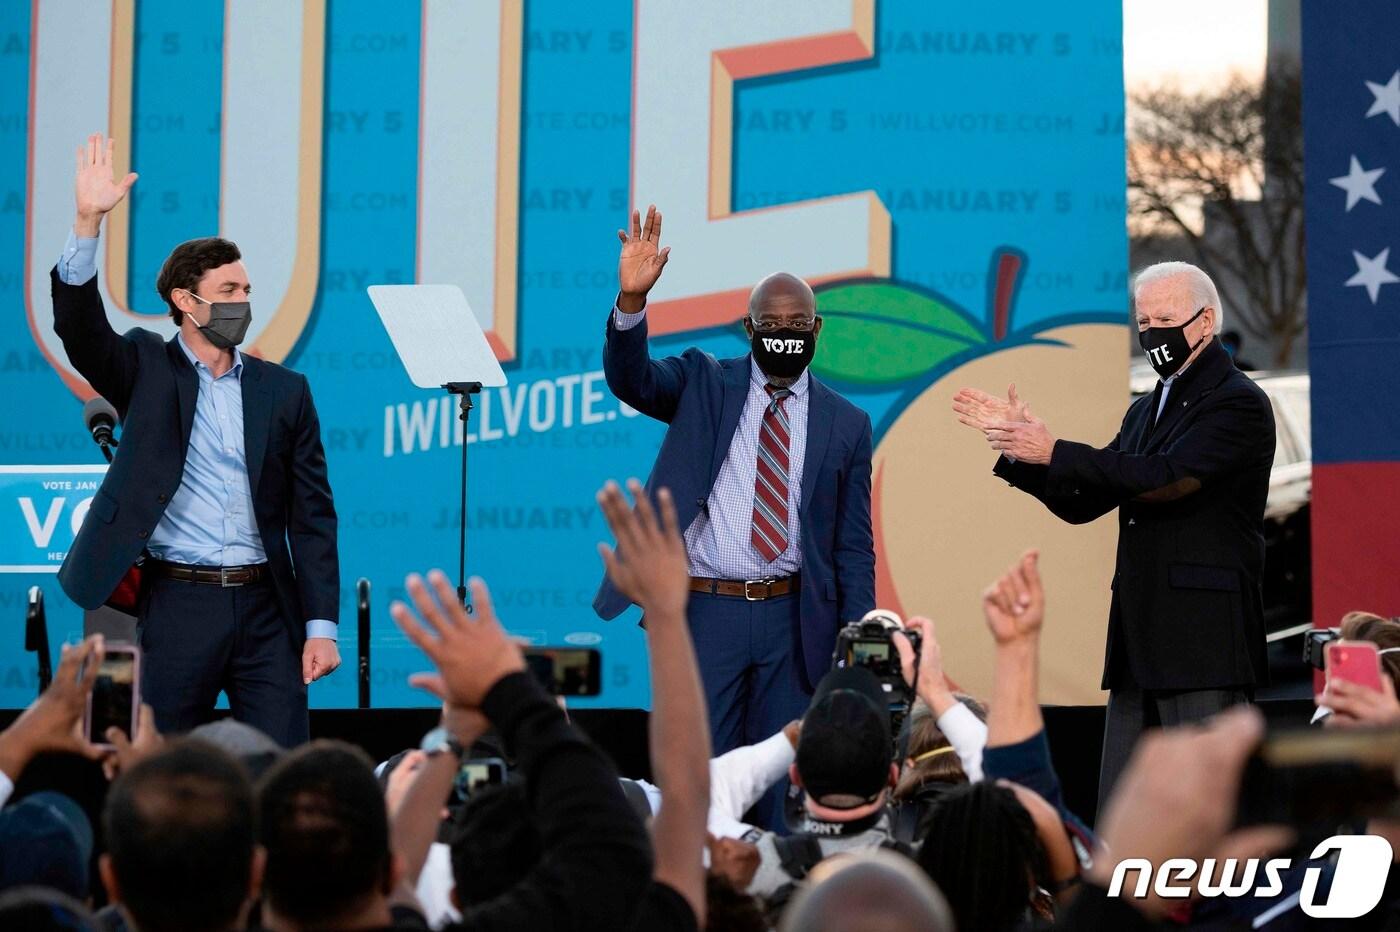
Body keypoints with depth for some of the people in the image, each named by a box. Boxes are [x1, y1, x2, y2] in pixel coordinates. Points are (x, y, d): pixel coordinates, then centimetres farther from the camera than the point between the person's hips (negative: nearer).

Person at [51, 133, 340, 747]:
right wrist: (88, 224, -25)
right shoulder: (147, 370, 6)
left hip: (265, 607, 2)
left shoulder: (284, 391, 10)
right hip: (178, 605, -2)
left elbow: (312, 514, 8)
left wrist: (321, 625, 0)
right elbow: (79, 326, -12)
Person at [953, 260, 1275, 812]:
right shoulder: (1146, 410, 22)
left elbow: (1167, 478, -21)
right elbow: (1081, 502, 19)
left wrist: (1055, 451, -21)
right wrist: (1020, 446, 4)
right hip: (1140, 643, 9)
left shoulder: (1237, 404, -6)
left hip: (1205, 640, -9)